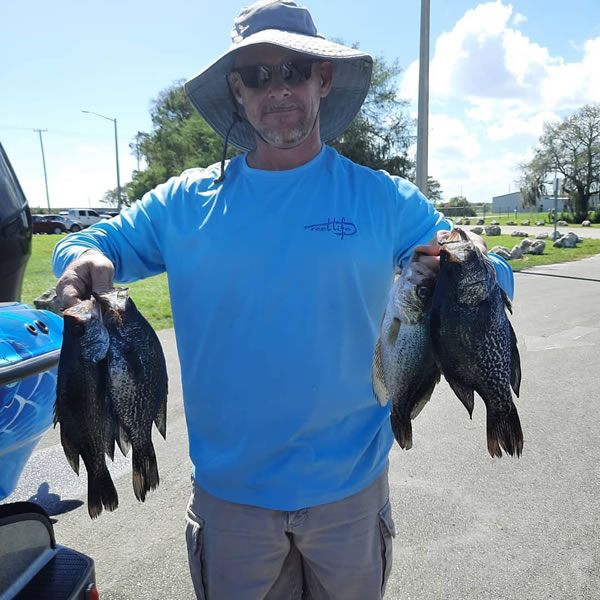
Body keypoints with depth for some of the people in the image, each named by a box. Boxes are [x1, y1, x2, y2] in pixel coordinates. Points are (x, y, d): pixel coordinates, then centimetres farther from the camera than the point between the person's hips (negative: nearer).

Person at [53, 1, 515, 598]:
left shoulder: (385, 199, -6)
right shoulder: (185, 203, -4)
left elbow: (496, 280, -2)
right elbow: (99, 241, 6)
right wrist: (83, 259, -18)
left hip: (350, 486, 0)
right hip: (228, 487, 1)